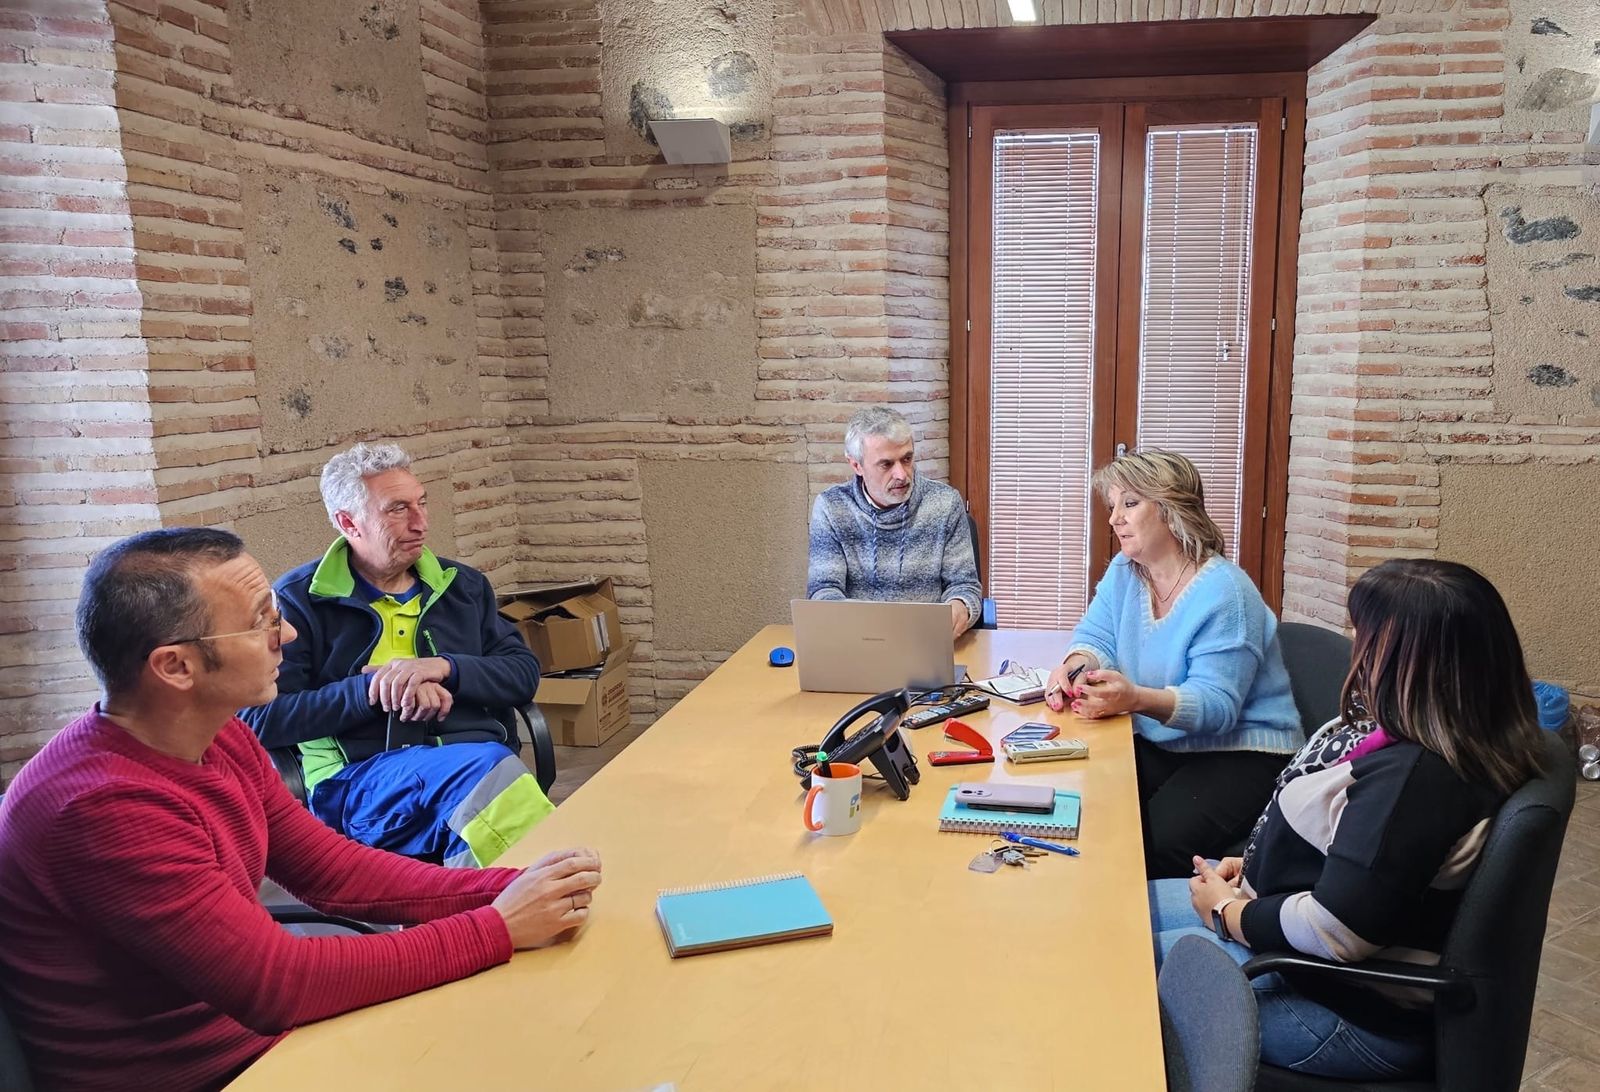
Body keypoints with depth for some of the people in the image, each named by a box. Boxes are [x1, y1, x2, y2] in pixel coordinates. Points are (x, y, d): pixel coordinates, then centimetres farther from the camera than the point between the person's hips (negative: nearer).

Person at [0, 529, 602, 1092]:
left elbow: (333, 871, 2)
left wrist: (507, 888, -11)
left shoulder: (221, 738, -1)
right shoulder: (101, 806, -27)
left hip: (256, 1026, 7)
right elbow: (279, 982, -27)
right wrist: (499, 927, -23)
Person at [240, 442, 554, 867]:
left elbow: (524, 673, 13)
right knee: (488, 770, -36)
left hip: (476, 756, 4)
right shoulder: (300, 598, 8)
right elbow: (260, 717, -1)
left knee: (491, 767, -36)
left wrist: (445, 668, -6)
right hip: (357, 777, -3)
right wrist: (372, 689, -13)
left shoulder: (464, 585, 20)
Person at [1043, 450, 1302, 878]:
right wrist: (1074, 666, -23)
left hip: (1241, 754, -6)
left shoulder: (1224, 593, -18)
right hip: (1158, 746, 6)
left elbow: (1216, 704, -24)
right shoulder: (1123, 572, 5)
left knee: (1152, 846, -30)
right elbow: (1096, 636, 3)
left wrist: (1136, 698, -42)